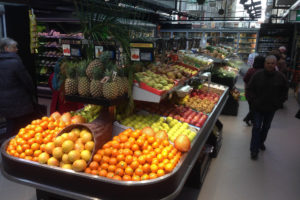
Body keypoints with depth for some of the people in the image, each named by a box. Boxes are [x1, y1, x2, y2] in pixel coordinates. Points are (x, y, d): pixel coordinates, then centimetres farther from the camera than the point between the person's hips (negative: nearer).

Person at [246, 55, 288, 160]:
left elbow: (285, 90, 7)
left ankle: (261, 142, 40)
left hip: (271, 108, 2)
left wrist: (278, 102, 0)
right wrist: (254, 101, -9)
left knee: (266, 127, 18)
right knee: (257, 127, 0)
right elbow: (249, 89, -3)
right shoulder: (257, 75, -11)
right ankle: (254, 149, 7)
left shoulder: (280, 77, -6)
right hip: (258, 107, -2)